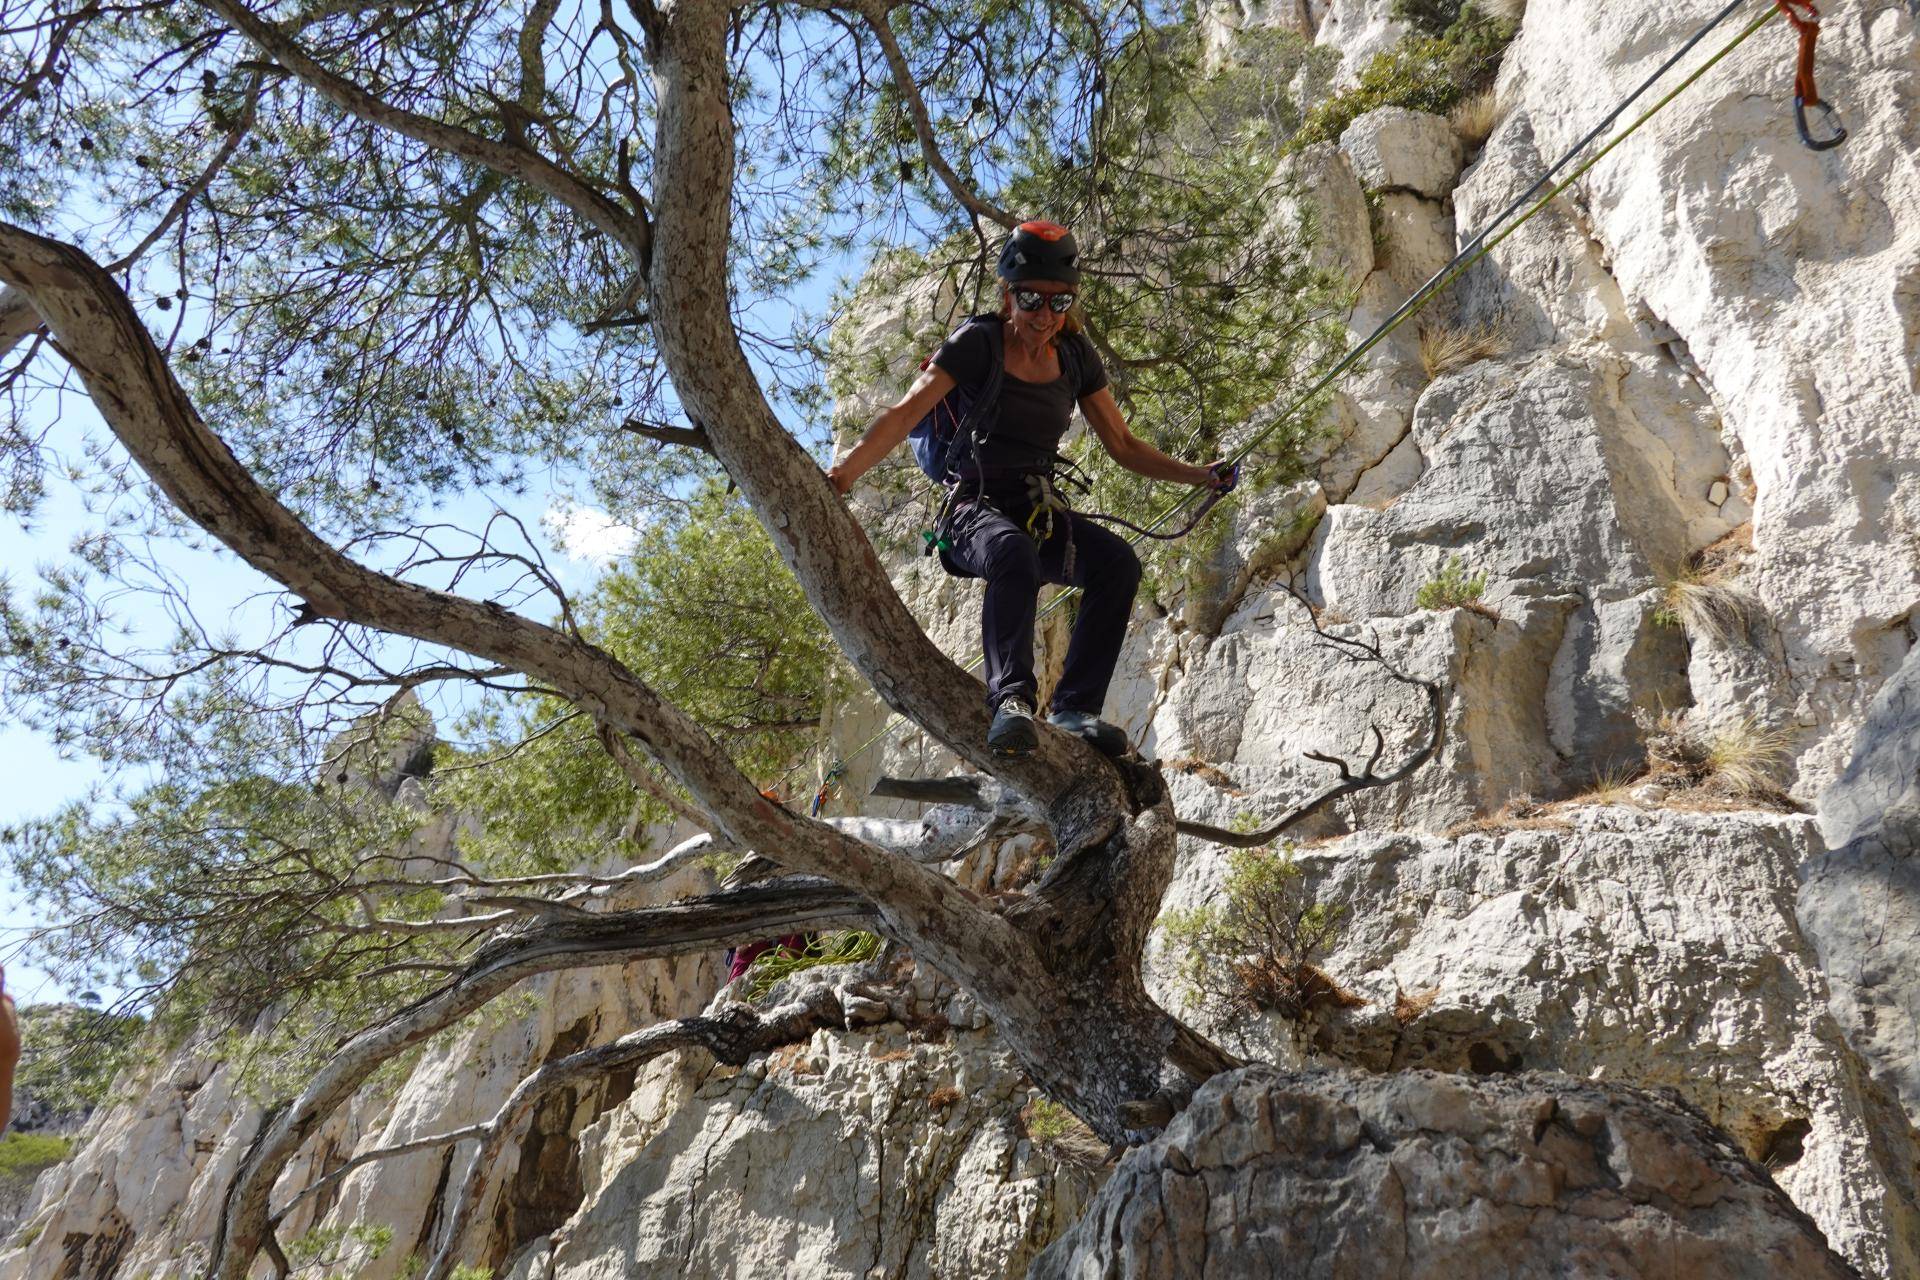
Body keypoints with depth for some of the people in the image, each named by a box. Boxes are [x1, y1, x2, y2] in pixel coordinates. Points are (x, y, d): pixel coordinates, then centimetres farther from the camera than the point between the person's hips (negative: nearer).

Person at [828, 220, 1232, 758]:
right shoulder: (978, 344, -7)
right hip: (975, 510, -5)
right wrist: (838, 476, -30)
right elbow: (905, 414, -16)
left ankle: (1076, 706, -22)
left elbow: (1123, 445, 12)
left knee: (1117, 558, -25)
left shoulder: (1075, 356, 7)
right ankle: (1011, 699, -43)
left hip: (1041, 515, 5)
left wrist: (1198, 475, 0)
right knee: (1014, 552, -40)